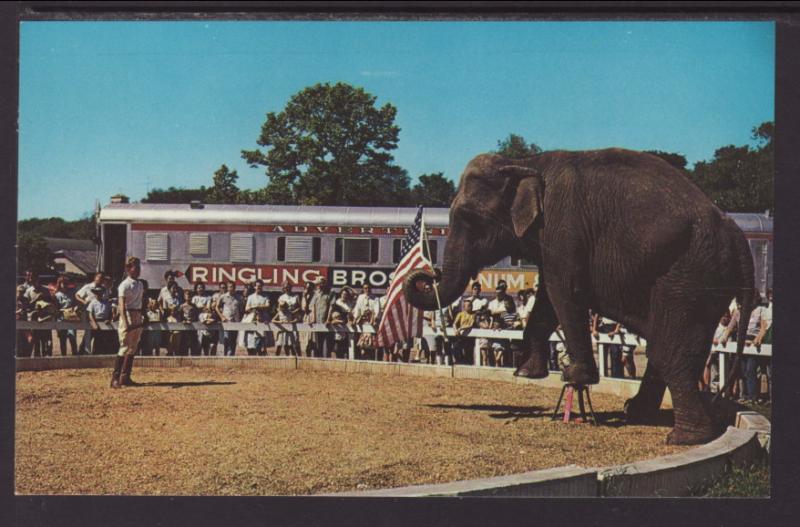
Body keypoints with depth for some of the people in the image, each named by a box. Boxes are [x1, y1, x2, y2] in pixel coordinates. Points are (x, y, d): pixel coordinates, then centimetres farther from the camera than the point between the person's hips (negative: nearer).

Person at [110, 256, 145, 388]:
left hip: (138, 317, 8)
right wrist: (126, 323, -28)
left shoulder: (139, 284, 14)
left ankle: (126, 377, 15)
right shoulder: (125, 285, -12)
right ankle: (115, 378, -9)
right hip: (128, 316, -8)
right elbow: (122, 305, -19)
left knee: (133, 348, 10)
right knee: (125, 347, -11)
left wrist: (141, 320, 18)